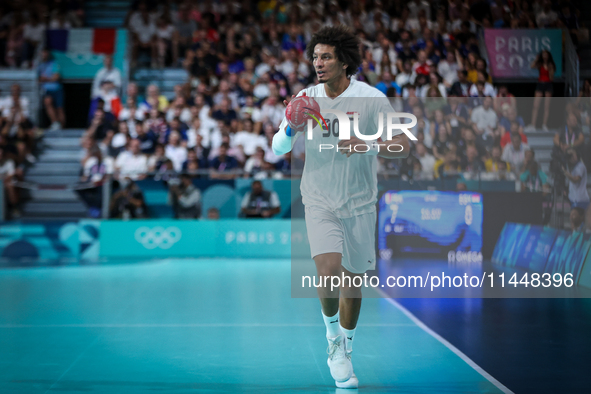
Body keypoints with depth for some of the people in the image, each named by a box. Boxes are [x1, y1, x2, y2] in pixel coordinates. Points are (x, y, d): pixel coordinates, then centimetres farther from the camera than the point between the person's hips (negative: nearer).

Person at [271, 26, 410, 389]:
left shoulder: (372, 98, -8)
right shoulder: (306, 98, -2)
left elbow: (403, 146, -12)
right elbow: (278, 148, 2)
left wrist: (369, 146, -31)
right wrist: (292, 127, -20)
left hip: (360, 203, 0)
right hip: (319, 200, 0)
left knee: (353, 279, 9)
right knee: (329, 271, -20)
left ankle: (343, 352, 31)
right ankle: (332, 334, 9)